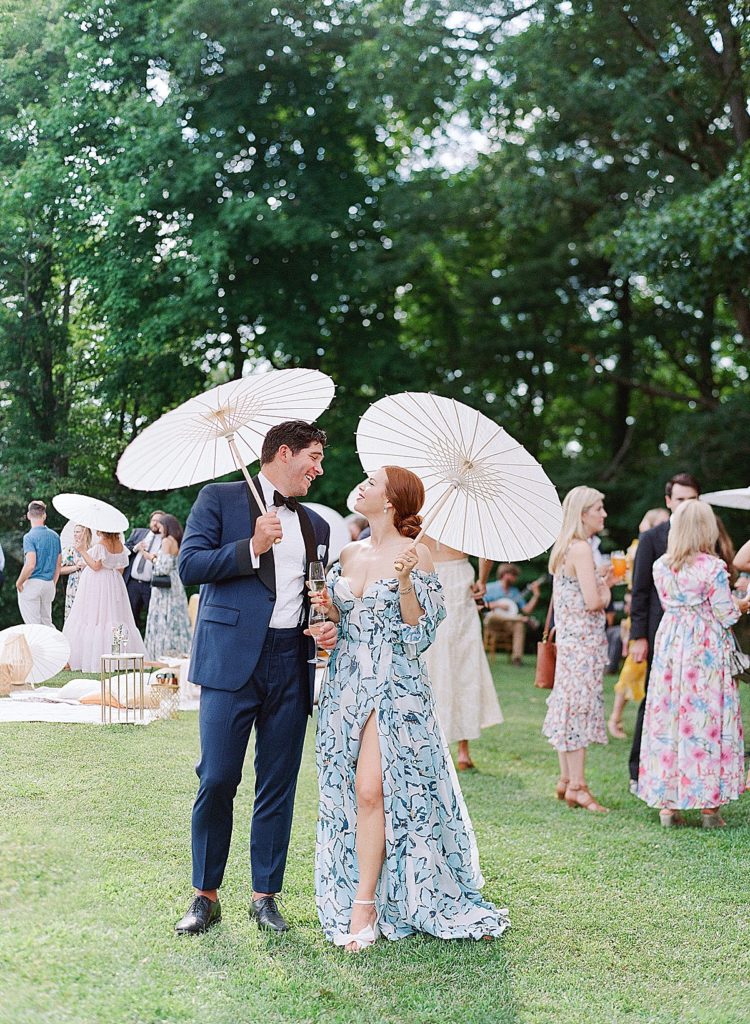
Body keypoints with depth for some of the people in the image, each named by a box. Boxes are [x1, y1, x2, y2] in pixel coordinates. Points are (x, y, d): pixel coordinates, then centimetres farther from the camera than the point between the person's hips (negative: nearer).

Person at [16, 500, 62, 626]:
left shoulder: (29, 537, -13)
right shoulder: (55, 536, 7)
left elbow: (30, 565, -22)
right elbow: (58, 565, 13)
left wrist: (19, 583, -8)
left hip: (32, 584, -6)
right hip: (49, 584, 6)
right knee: (46, 623, 14)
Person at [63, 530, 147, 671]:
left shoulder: (100, 545, -15)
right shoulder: (120, 545, 5)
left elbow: (96, 566, -19)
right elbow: (120, 569, 9)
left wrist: (82, 551, -16)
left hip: (96, 584, -7)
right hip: (114, 585, 7)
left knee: (94, 620, -3)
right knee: (115, 620, 10)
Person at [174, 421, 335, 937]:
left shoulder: (316, 525, 19)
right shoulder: (220, 499, 4)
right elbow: (189, 566, -5)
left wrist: (329, 628, 3)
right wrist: (251, 546, -14)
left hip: (292, 665, 5)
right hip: (232, 660, -4)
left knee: (278, 786, 7)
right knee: (217, 779, -4)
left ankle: (266, 895, 18)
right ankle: (205, 896, 11)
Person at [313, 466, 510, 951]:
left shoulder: (415, 555, -7)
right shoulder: (350, 553, 11)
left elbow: (420, 634, -9)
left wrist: (404, 583, -22)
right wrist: (328, 611, 0)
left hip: (395, 688, -6)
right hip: (347, 684, 6)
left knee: (371, 791, -12)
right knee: (346, 793, 5)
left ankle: (365, 907, -4)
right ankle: (353, 900, 16)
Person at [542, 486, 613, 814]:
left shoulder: (563, 548, 14)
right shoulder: (581, 548, -15)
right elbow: (593, 602, -21)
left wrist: (602, 579, 12)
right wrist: (607, 590, -1)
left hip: (569, 639, 10)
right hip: (583, 642, -10)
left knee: (569, 708, 13)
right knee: (580, 709, -6)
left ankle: (566, 780, 20)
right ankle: (577, 786, -2)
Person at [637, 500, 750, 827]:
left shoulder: (661, 566, 3)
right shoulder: (713, 567, -12)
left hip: (670, 645, 4)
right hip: (706, 650, -4)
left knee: (668, 717, 8)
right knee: (706, 719, 2)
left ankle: (667, 803, 11)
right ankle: (709, 807, 6)